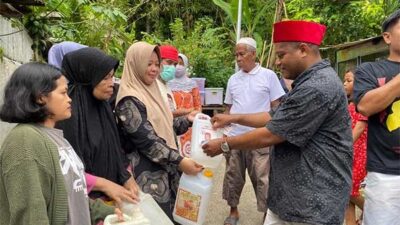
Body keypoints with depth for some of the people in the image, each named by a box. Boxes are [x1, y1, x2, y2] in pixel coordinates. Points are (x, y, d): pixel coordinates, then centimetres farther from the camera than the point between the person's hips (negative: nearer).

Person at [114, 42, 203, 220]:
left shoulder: (150, 91, 12)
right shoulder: (130, 101, -17)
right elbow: (147, 141, -22)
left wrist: (187, 120, 6)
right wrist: (179, 161, -23)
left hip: (164, 169, 9)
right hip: (147, 173, -9)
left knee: (171, 215, 15)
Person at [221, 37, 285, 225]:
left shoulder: (268, 76, -2)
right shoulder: (233, 79, 9)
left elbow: (276, 107, -1)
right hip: (234, 136, 4)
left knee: (262, 178, 1)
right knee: (233, 175, 13)